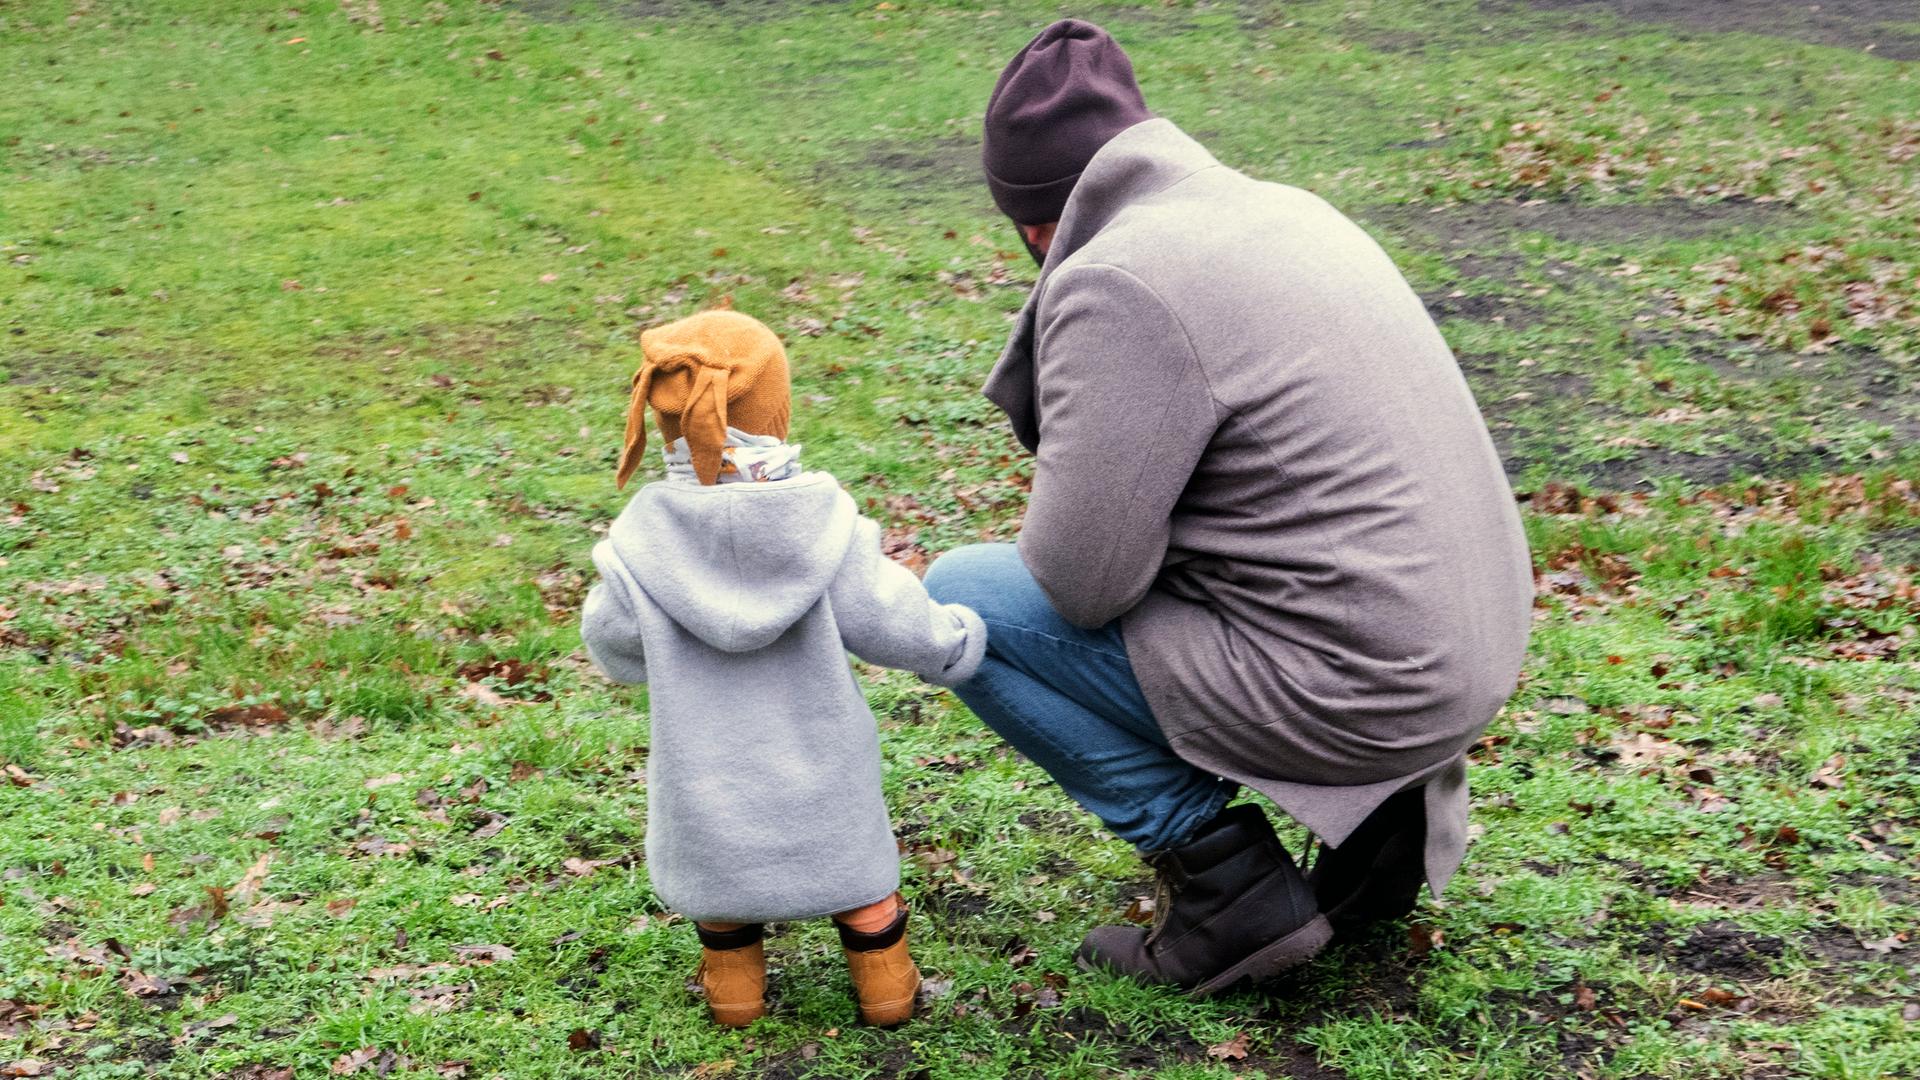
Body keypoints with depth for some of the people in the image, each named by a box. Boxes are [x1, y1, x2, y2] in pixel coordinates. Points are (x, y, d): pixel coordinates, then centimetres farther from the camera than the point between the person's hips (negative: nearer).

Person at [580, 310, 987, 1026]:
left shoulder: (644, 543, -19)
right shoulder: (822, 523, -20)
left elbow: (613, 646, -5)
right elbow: (888, 619, -12)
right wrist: (960, 639, 8)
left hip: (705, 773, 0)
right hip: (818, 773, 0)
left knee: (717, 859, 26)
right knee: (853, 858, 23)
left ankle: (733, 980, 40)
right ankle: (883, 980, 36)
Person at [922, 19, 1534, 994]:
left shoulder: (1117, 285, -16)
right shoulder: (1285, 208, 11)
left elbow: (1081, 578, -18)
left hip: (1348, 688, -9)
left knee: (957, 598, -2)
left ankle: (1226, 882, 0)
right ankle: (1379, 805, 17)